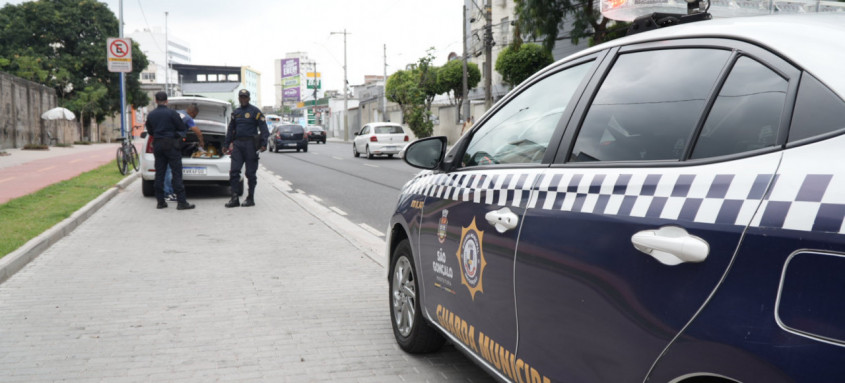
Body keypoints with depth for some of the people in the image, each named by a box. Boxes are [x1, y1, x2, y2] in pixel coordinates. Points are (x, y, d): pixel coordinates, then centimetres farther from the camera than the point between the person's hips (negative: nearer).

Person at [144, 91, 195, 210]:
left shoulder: (151, 115, 7)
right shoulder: (172, 113, -10)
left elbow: (150, 132, 16)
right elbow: (182, 128, -4)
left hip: (157, 145, 5)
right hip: (171, 145, -5)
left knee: (159, 173, 8)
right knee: (177, 173, -5)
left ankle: (160, 201, 9)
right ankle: (181, 202, -9)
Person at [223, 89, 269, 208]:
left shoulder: (255, 111, 0)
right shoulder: (236, 112, 17)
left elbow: (263, 128, -6)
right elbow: (230, 129, 23)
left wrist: (263, 143, -15)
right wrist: (226, 144, 17)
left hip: (250, 144, -5)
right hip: (237, 144, 5)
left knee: (250, 173, 0)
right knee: (234, 171, -2)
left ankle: (251, 198, 9)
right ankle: (235, 198, 1)